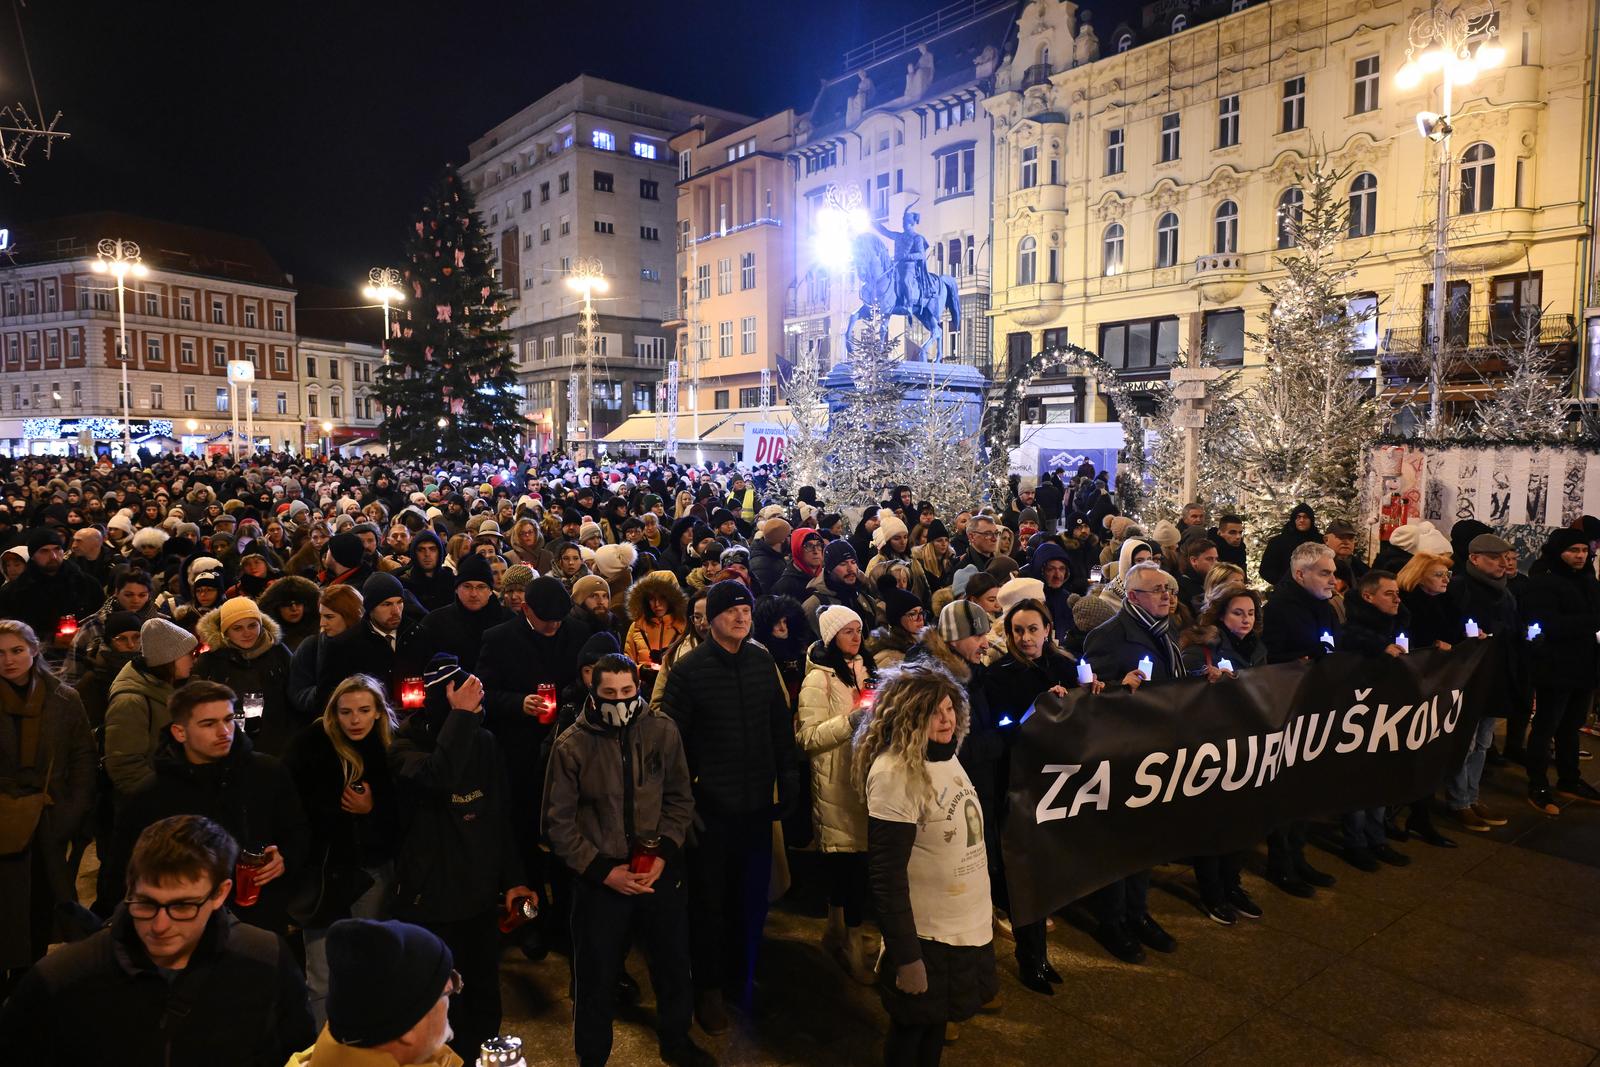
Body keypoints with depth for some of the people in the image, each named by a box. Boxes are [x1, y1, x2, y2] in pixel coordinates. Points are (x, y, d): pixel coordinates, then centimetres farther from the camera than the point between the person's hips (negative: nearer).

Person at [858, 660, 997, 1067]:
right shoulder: (894, 773, -24)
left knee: (936, 1027, 23)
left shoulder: (946, 756, 2)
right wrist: (906, 957, -22)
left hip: (968, 925, 7)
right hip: (926, 938, -7)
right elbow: (886, 876, -24)